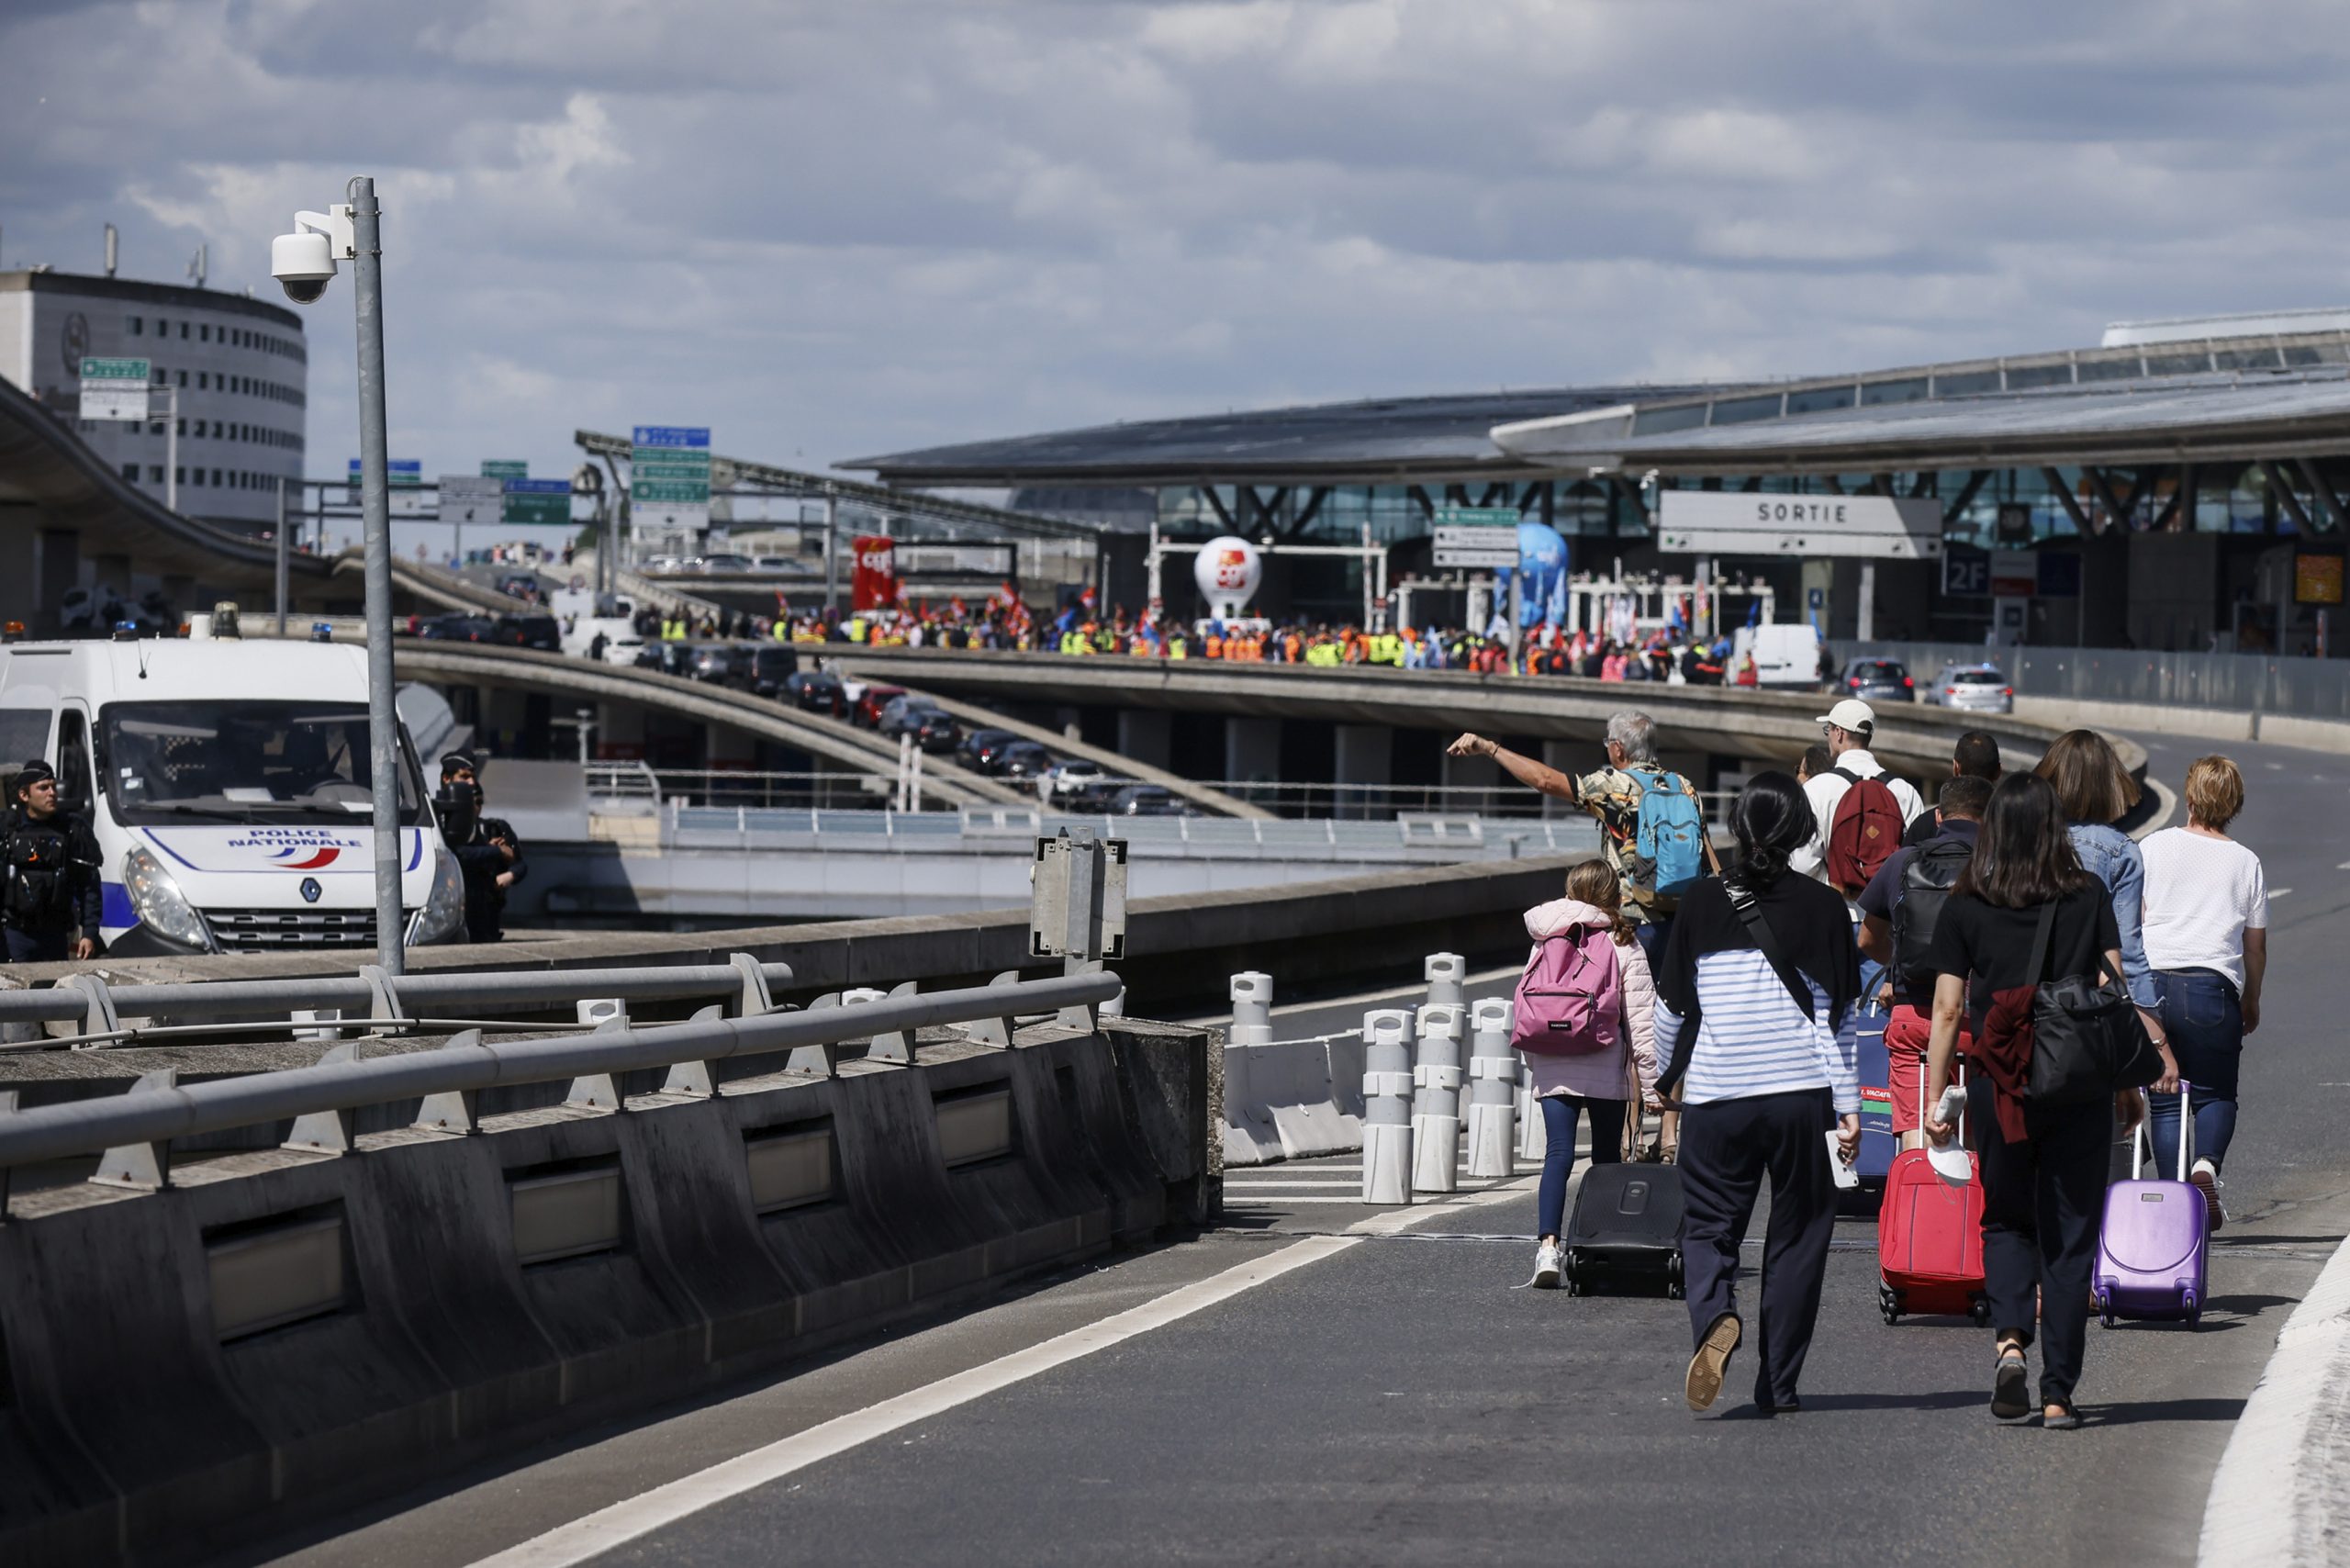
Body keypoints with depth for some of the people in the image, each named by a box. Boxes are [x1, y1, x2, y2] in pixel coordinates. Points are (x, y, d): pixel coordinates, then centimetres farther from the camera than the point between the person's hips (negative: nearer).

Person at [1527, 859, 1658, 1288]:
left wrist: (1533, 1060, 22)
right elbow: (1641, 1016, -4)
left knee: (1558, 1154, -5)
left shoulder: (1547, 941, 6)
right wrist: (1651, 1078, -2)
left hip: (1553, 1069, 1)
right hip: (1606, 1069, -1)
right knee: (1606, 1157, 11)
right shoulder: (1625, 947, -2)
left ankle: (1548, 1242, -22)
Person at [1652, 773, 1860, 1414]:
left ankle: (1715, 1316, -23)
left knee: (1708, 1225, 8)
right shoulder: (1822, 907, -1)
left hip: (1715, 1095, 0)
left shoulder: (1702, 903, 2)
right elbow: (1833, 1016, -2)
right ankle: (1778, 1384, 10)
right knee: (1797, 1235, 10)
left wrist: (1664, 1076, 26)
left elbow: (1672, 1006, 9)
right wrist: (1848, 1107, 0)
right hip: (1801, 1095, 0)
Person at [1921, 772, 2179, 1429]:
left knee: (2006, 1221, 18)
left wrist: (1934, 1097, 4)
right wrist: (2128, 1082, 7)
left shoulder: (1963, 909, 1)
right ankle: (2058, 1392, 4)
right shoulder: (2090, 898, 2)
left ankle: (2009, 1337, -7)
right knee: (2071, 1237, 6)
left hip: (1998, 1085, 0)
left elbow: (1948, 1011, -1)